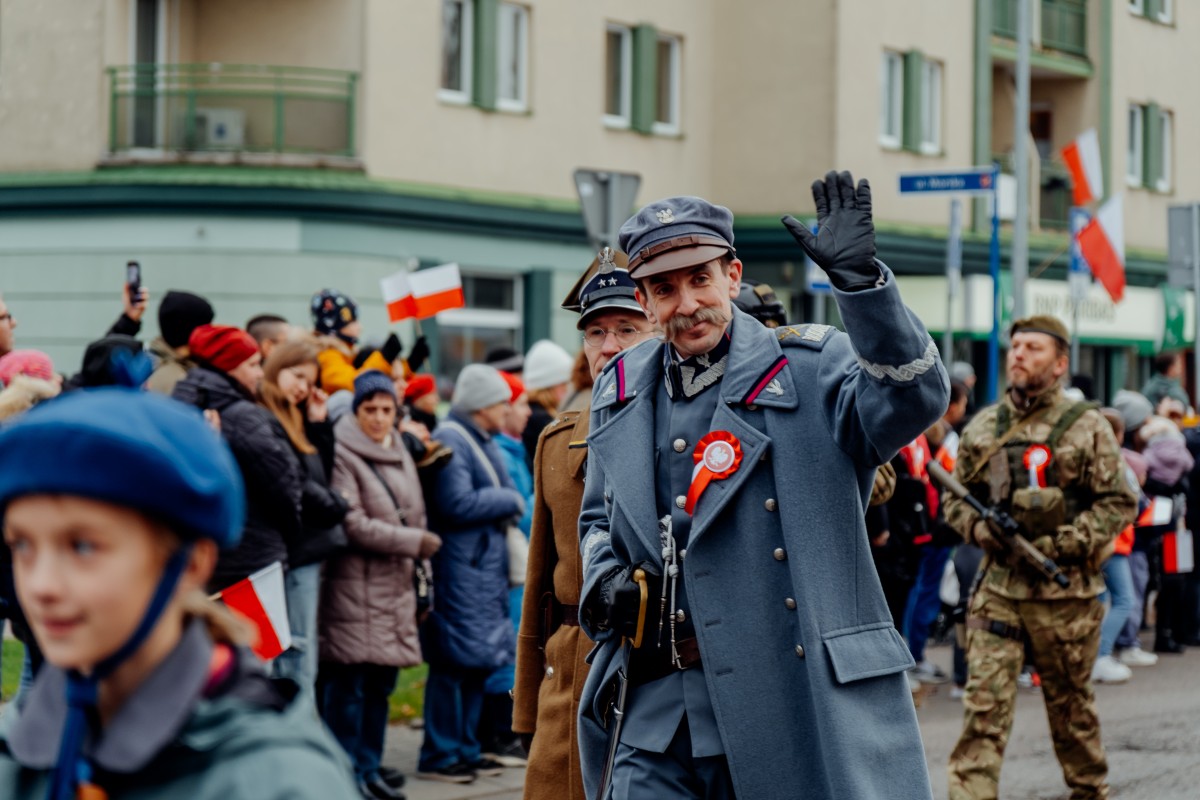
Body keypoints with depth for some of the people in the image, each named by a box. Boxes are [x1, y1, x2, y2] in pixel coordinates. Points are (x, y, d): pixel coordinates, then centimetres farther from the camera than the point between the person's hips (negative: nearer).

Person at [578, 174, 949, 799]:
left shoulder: (808, 367, -1)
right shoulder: (620, 392, 15)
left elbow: (914, 396, -20)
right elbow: (597, 517, 28)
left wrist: (860, 278, -30)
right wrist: (602, 578, 6)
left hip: (789, 698, -4)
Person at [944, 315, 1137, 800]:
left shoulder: (1087, 427, -2)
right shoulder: (982, 428, 8)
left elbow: (1119, 503, -4)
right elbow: (955, 499, 15)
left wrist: (1062, 545, -15)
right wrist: (977, 527, -7)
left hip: (1066, 594, -2)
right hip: (997, 590, 2)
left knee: (1070, 704, 13)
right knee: (984, 702, -8)